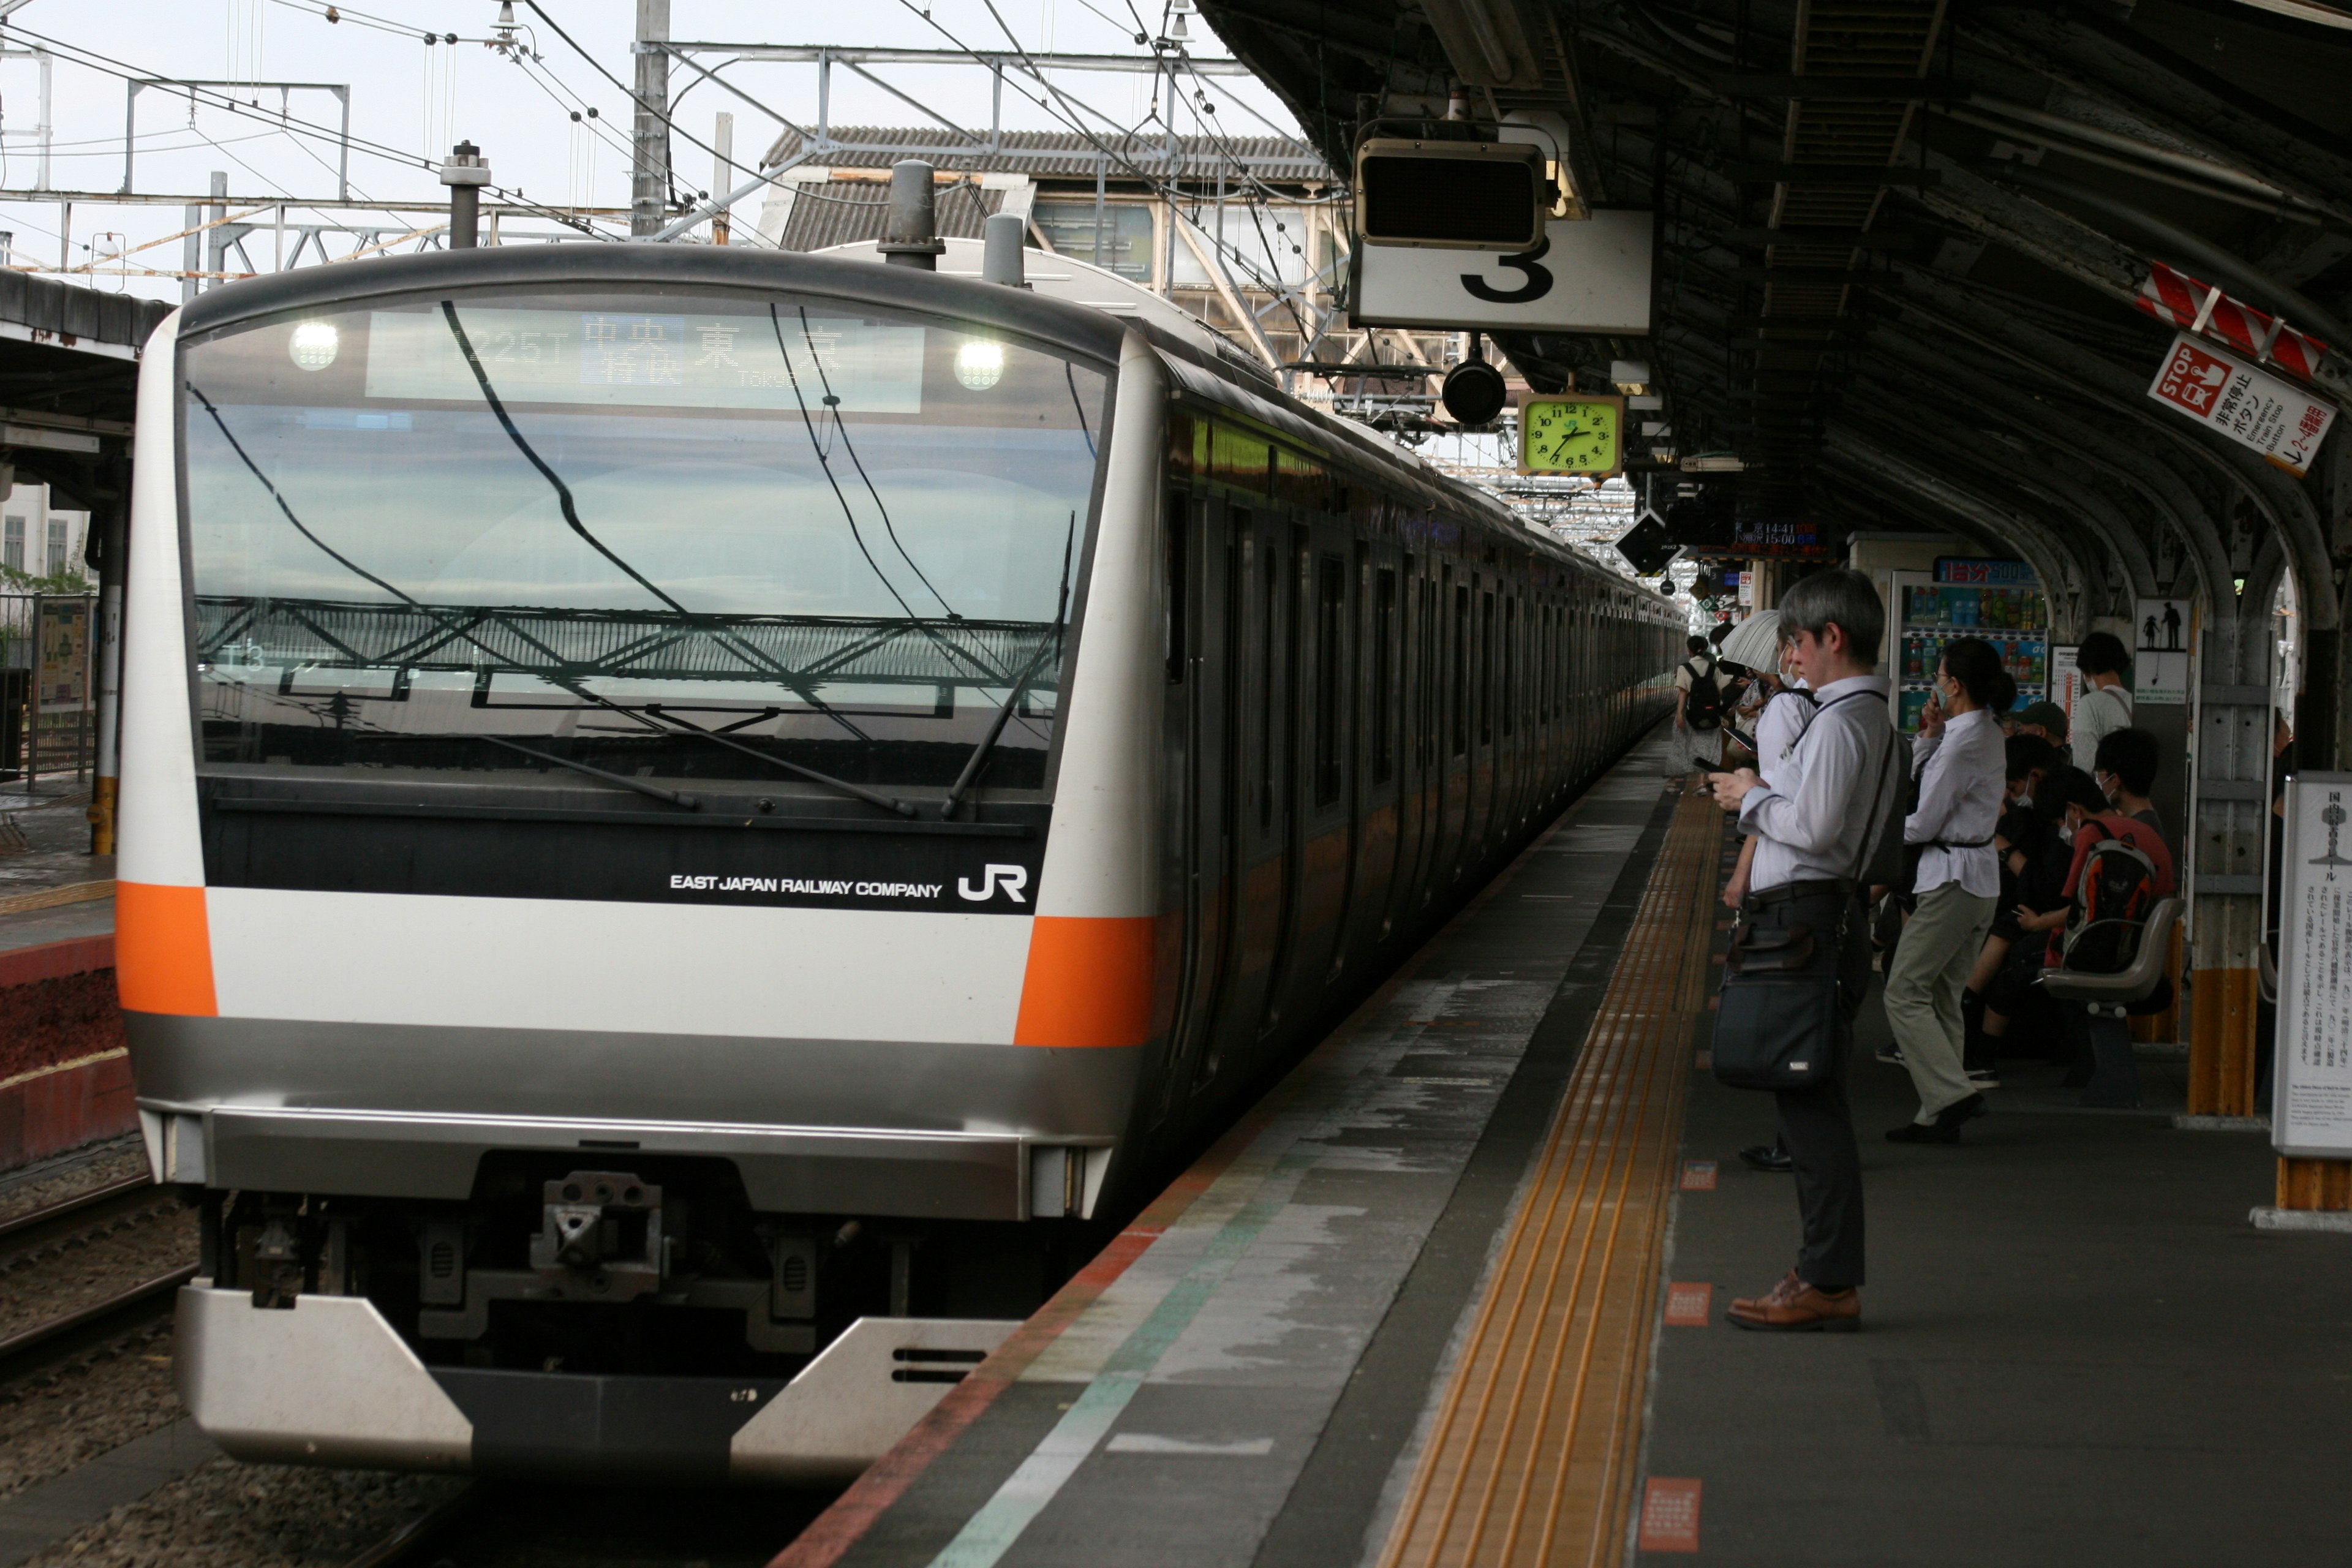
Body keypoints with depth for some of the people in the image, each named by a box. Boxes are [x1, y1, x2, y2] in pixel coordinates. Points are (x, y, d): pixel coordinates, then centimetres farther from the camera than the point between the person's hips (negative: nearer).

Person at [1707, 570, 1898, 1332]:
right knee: (1813, 1103, 14)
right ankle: (1825, 1270, 20)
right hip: (1823, 914, 10)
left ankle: (1830, 1284, -7)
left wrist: (1752, 800, -8)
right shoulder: (1874, 718, 17)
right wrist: (1758, 795, 12)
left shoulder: (1840, 721, -15)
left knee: (1811, 1104, -8)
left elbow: (1815, 827, -23)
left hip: (1807, 917, -10)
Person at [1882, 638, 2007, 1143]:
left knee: (1905, 992, -6)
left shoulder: (1963, 743, -19)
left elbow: (1923, 824, -15)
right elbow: (1914, 780, 19)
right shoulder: (1988, 733, 11)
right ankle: (1939, 1117, 13)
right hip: (1981, 877, 10)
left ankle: (1952, 1095, -13)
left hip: (1952, 878, -10)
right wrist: (1930, 737, 5)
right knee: (1943, 998, 12)